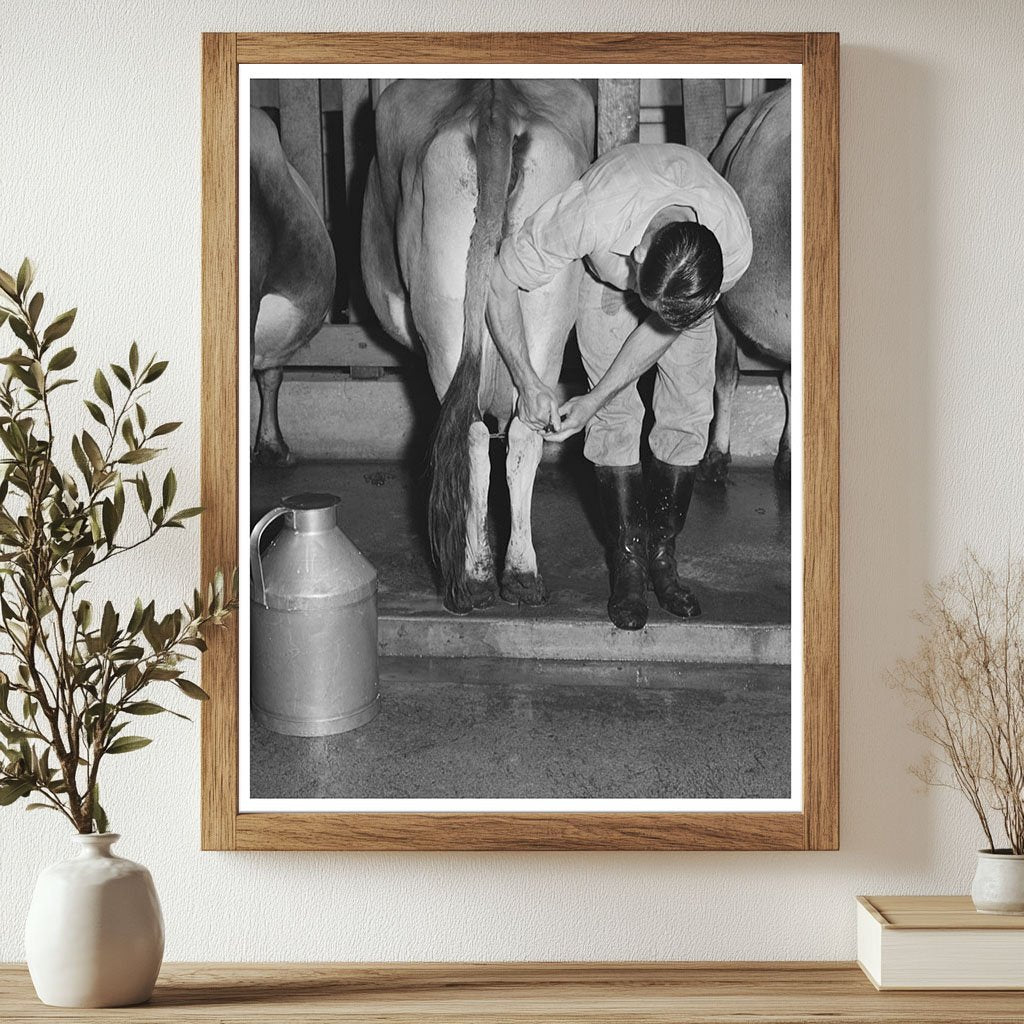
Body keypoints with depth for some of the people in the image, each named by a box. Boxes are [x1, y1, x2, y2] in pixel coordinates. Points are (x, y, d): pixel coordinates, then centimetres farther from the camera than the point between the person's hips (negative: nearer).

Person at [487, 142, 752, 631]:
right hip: (606, 270, -1)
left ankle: (662, 554, 7)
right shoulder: (593, 215, -46)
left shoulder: (734, 246, -38)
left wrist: (594, 400, -22)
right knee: (617, 414, -11)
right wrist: (527, 381, -26)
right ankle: (628, 561, -1)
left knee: (690, 408, -6)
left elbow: (663, 331, -22)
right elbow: (499, 280, -30)